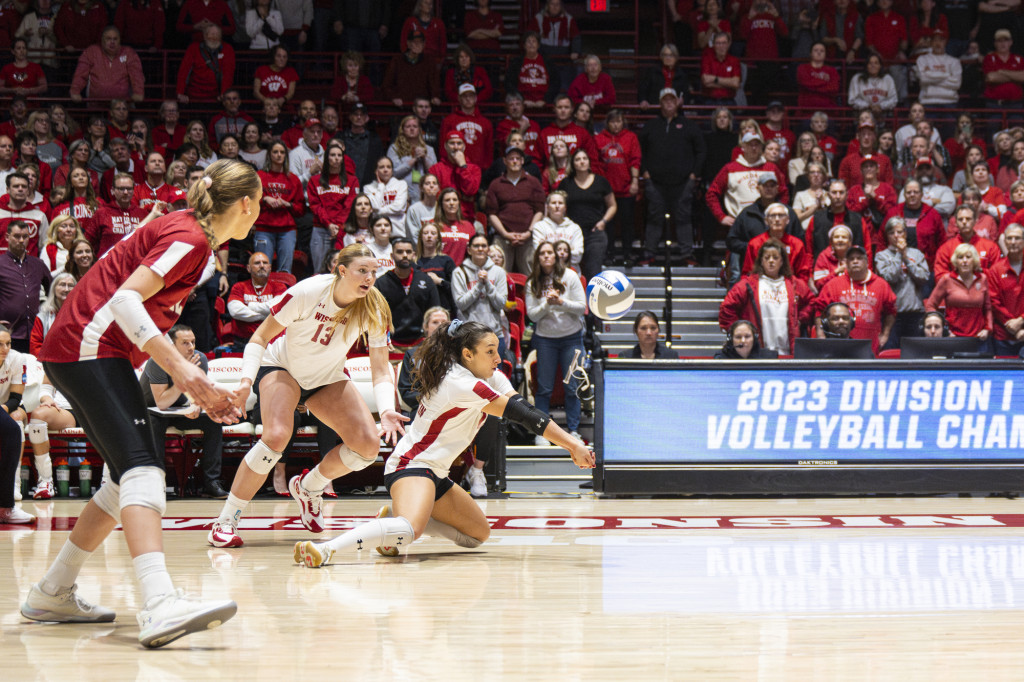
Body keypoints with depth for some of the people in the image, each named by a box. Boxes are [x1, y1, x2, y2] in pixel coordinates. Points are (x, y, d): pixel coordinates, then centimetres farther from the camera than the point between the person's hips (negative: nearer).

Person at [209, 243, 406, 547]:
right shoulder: (306, 293, -28)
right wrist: (246, 380, -31)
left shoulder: (374, 309, -19)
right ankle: (224, 522, -20)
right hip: (281, 366, -4)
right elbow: (261, 337, -17)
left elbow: (381, 370, -15)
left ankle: (308, 487, 16)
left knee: (369, 445, -13)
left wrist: (386, 411, -33)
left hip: (328, 378, 4)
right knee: (276, 436, -31)